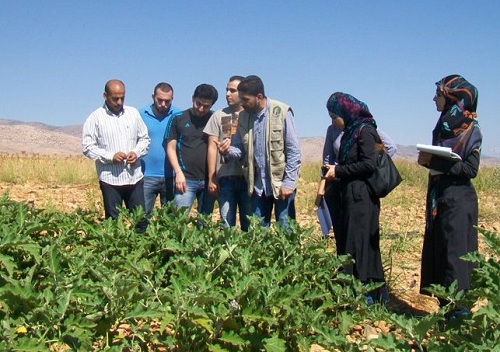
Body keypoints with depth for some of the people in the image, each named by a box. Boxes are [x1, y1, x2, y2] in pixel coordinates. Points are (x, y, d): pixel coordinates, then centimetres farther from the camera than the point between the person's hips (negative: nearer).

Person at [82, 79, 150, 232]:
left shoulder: (133, 113, 8)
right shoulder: (96, 118, -3)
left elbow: (145, 138, 13)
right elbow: (87, 147, -6)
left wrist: (136, 152, -7)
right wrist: (111, 156, -17)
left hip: (134, 178, 3)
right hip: (110, 180, -3)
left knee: (141, 220, 6)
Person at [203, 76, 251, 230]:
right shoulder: (219, 116, 9)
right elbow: (212, 147, 8)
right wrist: (211, 178, 2)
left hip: (248, 177, -1)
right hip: (225, 177, 1)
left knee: (249, 224, 4)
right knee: (226, 225, 2)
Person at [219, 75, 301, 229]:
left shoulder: (282, 112, -12)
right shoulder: (243, 116, 3)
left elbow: (294, 151, -11)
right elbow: (240, 149, 9)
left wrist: (288, 182, -14)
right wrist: (228, 151, -14)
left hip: (281, 183, -5)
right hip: (258, 185, 5)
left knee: (285, 230, 4)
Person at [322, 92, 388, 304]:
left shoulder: (364, 130, -10)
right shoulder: (351, 132, 16)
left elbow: (369, 165, -18)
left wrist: (339, 171, -12)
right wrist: (334, 172, 6)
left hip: (361, 197, -9)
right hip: (349, 195, 9)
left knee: (358, 243, -6)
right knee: (347, 243, 10)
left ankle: (364, 293, 1)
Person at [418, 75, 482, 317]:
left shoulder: (470, 130, -9)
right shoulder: (443, 125, 13)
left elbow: (471, 169, -16)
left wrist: (435, 162, -20)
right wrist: (428, 160, 1)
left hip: (458, 201, -8)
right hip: (438, 198, 8)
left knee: (455, 253, -6)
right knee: (437, 252, 9)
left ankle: (460, 306, 2)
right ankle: (447, 305, 16)